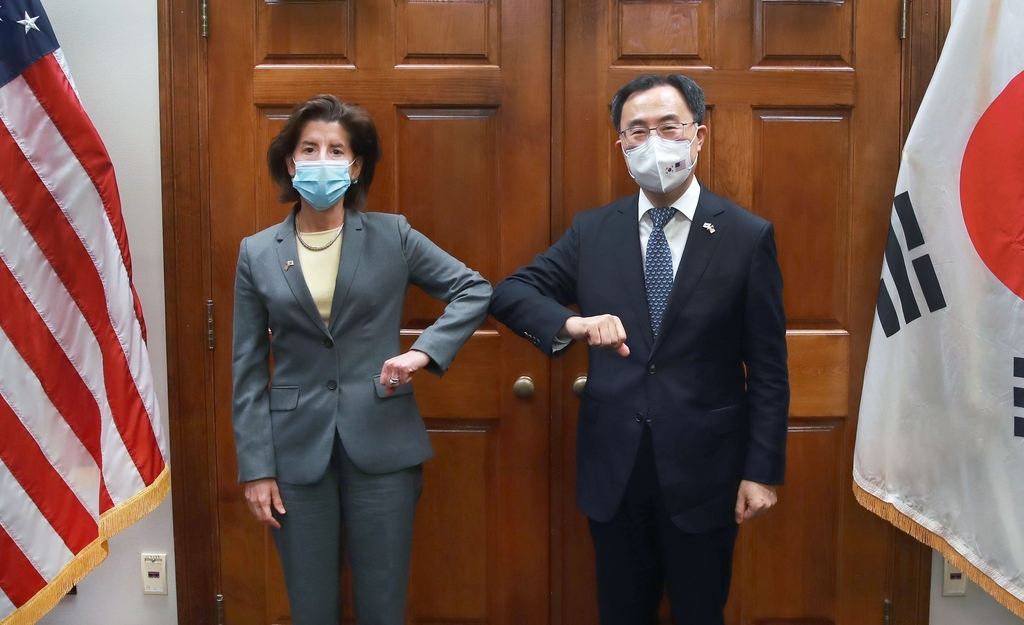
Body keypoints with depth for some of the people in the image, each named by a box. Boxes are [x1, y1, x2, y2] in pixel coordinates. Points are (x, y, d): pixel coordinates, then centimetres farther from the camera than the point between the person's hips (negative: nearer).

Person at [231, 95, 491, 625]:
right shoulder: (257, 253, 3)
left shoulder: (392, 235, 1)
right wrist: (255, 467, -2)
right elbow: (248, 370, 3)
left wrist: (425, 351, -12)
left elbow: (475, 290, 4)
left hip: (382, 444, -1)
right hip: (297, 449, 1)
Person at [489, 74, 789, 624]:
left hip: (703, 471, -2)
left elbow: (767, 369, -3)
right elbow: (509, 293, 0)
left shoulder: (748, 237, -5)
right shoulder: (592, 231, 2)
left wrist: (762, 471, -6)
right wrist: (574, 322, -20)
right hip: (613, 471, 2)